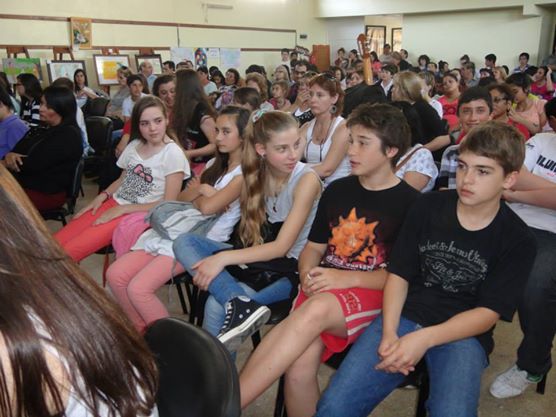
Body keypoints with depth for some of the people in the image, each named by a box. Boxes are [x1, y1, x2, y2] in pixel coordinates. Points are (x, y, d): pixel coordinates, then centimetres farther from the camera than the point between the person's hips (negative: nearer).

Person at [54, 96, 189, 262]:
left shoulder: (173, 153, -12)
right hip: (114, 203, 6)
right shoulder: (134, 145, 7)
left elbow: (168, 204, -13)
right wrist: (102, 196, 0)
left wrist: (123, 209, -14)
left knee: (68, 252, -17)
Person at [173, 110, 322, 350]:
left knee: (217, 305, -30)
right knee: (184, 242, -13)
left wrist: (223, 258, -25)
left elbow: (282, 247, -18)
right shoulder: (257, 174, 3)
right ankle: (240, 303, -31)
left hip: (290, 269, -7)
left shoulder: (306, 179, -15)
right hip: (258, 258, 7)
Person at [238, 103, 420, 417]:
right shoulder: (337, 190, 14)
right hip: (324, 290, 4)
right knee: (300, 365, -27)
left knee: (316, 310, -37)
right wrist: (308, 274, -4)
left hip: (374, 295, -4)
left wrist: (348, 278, -17)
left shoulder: (409, 202, -2)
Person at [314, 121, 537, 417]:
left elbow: (489, 313, -7)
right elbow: (399, 273, 3)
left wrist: (424, 339, -20)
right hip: (404, 317, 1)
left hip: (464, 334, 0)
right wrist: (389, 333, -13)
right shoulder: (428, 207, 3)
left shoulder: (517, 240, -2)